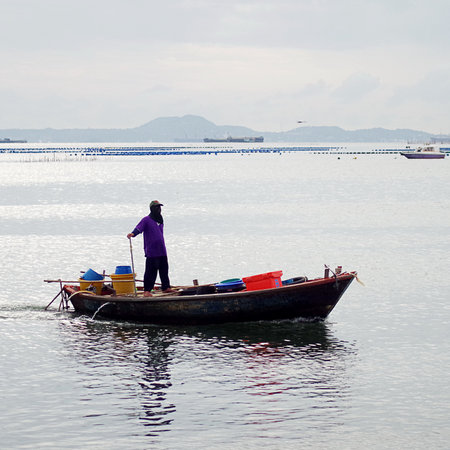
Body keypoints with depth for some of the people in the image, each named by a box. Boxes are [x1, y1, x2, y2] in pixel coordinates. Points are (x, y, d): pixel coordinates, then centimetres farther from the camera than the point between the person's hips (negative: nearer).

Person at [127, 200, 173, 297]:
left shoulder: (160, 221, 18)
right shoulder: (146, 220, -4)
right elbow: (139, 228, -16)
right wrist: (133, 233, -37)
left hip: (162, 251, 7)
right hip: (151, 252, -7)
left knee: (164, 270, 12)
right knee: (151, 271, -7)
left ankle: (166, 287, 24)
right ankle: (147, 290, -2)